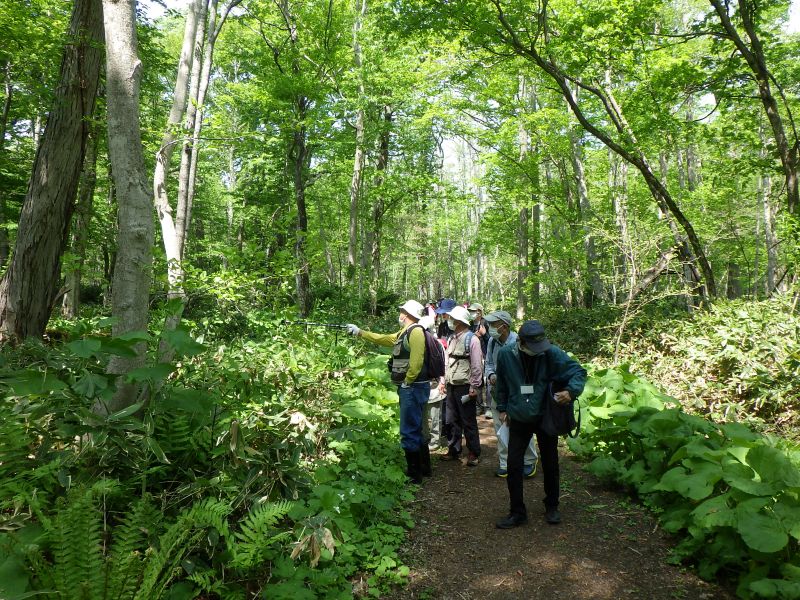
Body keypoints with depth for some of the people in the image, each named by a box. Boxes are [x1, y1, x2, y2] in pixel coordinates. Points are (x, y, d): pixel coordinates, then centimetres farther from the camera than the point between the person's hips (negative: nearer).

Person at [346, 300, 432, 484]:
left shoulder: (415, 331, -15)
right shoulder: (403, 333, 16)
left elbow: (416, 361, -25)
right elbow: (381, 339, 27)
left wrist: (407, 382, -15)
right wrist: (359, 332, 30)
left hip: (413, 388, -10)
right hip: (409, 388, 10)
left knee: (409, 432, -5)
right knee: (416, 429, 19)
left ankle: (414, 474, 4)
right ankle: (424, 467, 31)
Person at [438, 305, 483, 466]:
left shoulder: (471, 339, -11)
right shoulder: (451, 339, 11)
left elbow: (477, 365, -14)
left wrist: (474, 387, -16)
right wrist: (444, 381, 14)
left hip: (465, 387, -7)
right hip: (451, 386, 7)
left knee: (468, 422, 3)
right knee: (452, 420, 14)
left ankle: (474, 453, 14)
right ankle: (454, 450, 26)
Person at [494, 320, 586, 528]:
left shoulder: (551, 352, -19)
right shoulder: (506, 354, -13)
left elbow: (578, 371, -11)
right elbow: (502, 383, 4)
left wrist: (571, 390, -29)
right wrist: (502, 407, 8)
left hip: (546, 417, -1)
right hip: (518, 419, 1)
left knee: (550, 464, 14)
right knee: (513, 465, 0)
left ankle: (552, 507, 36)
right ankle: (517, 512, 16)